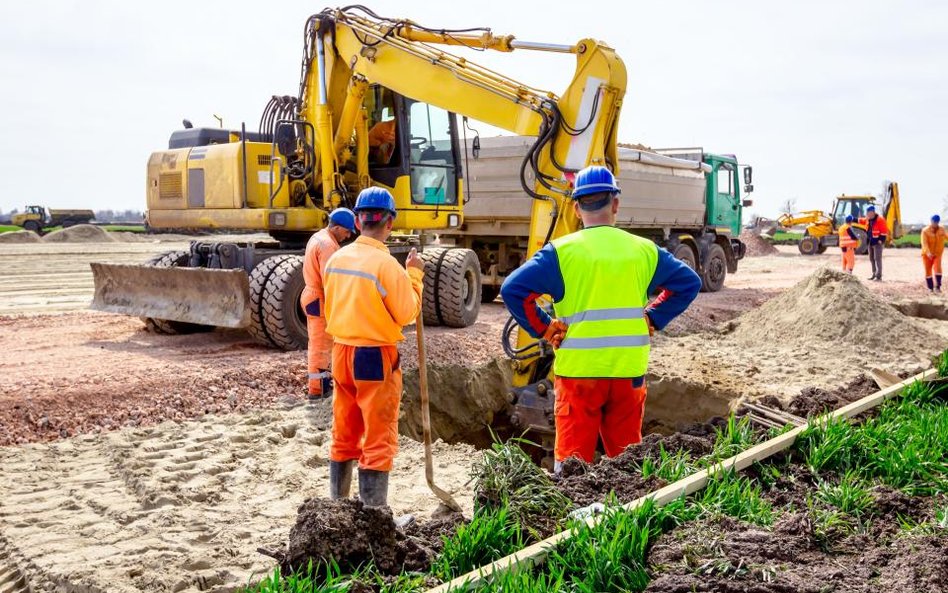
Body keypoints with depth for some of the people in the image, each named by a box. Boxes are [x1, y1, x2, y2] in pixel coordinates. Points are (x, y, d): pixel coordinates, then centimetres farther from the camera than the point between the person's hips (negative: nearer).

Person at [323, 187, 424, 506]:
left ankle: (338, 502, 31)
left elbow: (330, 308, 12)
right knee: (379, 441, 2)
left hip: (342, 353, 7)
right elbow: (406, 313, -12)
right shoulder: (386, 263, -18)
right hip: (375, 357, -7)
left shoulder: (336, 258, 3)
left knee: (344, 435, 19)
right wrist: (414, 274, -1)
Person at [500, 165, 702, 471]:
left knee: (572, 458, 5)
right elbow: (689, 282, 12)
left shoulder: (562, 251, -7)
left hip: (578, 369, -3)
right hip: (630, 371, 3)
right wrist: (653, 319, 9)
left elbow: (513, 288, -14)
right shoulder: (644, 250, 4)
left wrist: (543, 328, -5)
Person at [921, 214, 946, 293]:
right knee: (928, 271, 4)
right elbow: (924, 243, -27)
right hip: (927, 255, -1)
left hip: (937, 254, 1)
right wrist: (928, 253, -41)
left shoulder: (942, 229, -3)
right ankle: (930, 288, 19)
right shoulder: (925, 231, -15)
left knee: (937, 269, -19)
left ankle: (937, 287, -16)